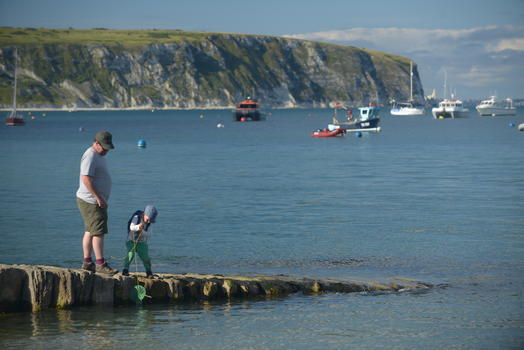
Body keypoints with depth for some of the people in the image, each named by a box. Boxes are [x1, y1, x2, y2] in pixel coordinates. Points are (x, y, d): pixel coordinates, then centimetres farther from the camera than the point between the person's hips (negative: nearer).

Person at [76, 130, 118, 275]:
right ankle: (100, 264, -15)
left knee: (90, 231, 11)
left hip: (97, 201, 10)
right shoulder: (91, 156, -16)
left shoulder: (98, 156, 17)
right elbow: (86, 179, -23)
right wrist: (98, 198, -24)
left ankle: (87, 262, 15)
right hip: (91, 201, -10)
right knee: (98, 232, -13)